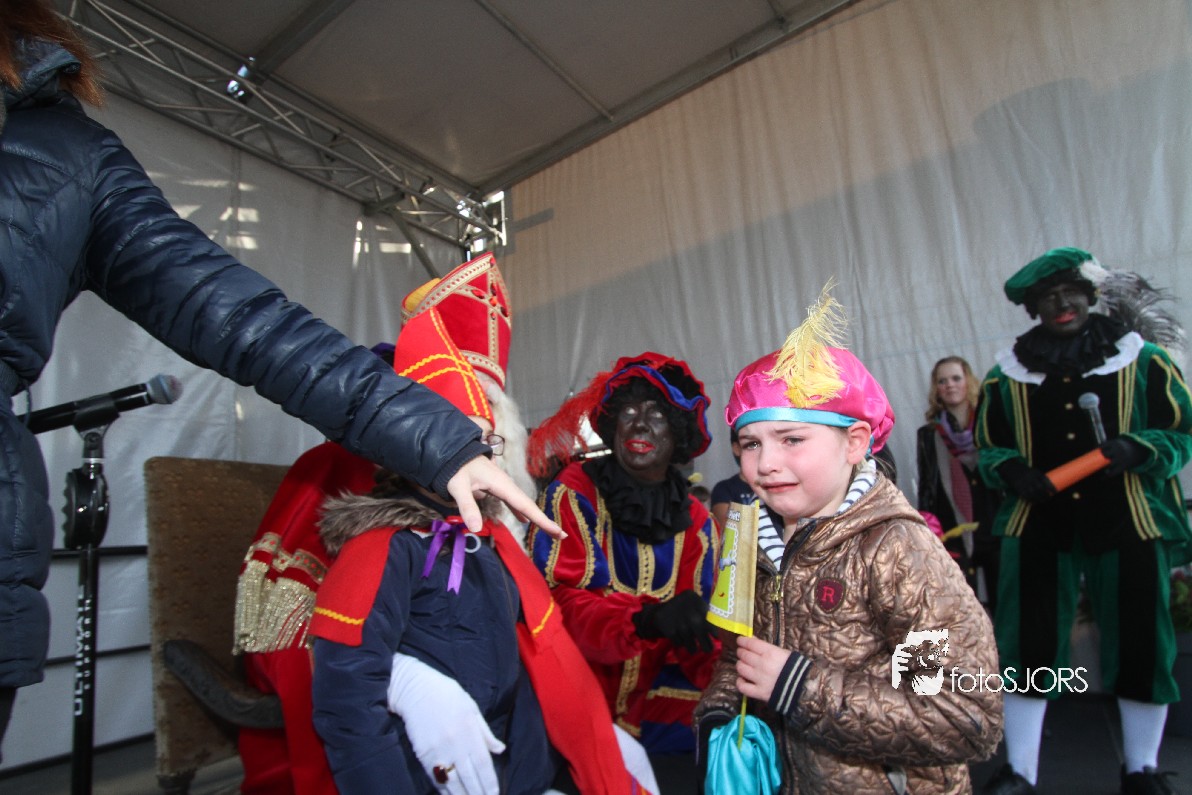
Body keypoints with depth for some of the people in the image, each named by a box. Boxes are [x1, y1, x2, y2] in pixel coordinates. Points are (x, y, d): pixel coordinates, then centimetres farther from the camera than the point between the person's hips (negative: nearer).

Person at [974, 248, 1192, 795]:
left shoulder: (1145, 361, 5)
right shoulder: (1006, 374, 6)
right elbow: (988, 448, 11)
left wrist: (1136, 450, -16)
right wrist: (1013, 472, -10)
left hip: (1128, 522, 0)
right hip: (1037, 523, 0)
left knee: (1140, 644, 8)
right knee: (1028, 644, 1)